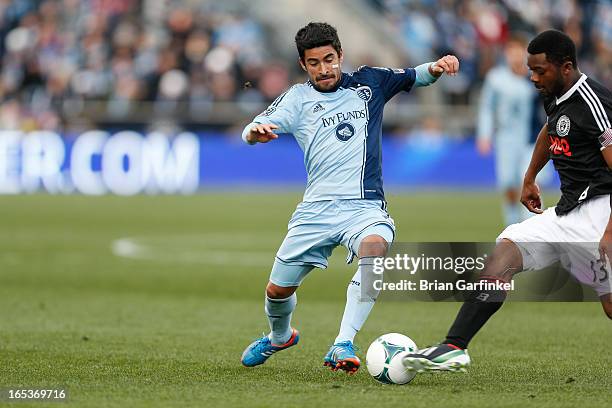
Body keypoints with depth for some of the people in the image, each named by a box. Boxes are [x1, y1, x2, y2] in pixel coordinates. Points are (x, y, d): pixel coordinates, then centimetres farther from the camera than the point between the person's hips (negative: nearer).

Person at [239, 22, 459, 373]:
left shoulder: (367, 82, 9)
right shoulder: (298, 98, 6)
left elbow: (414, 77, 16)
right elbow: (251, 132, -5)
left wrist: (437, 67, -8)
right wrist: (257, 131, -31)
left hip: (365, 206, -1)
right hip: (317, 208, 1)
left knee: (375, 247, -35)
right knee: (278, 290, 5)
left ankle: (343, 345, -35)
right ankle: (280, 337, 42)